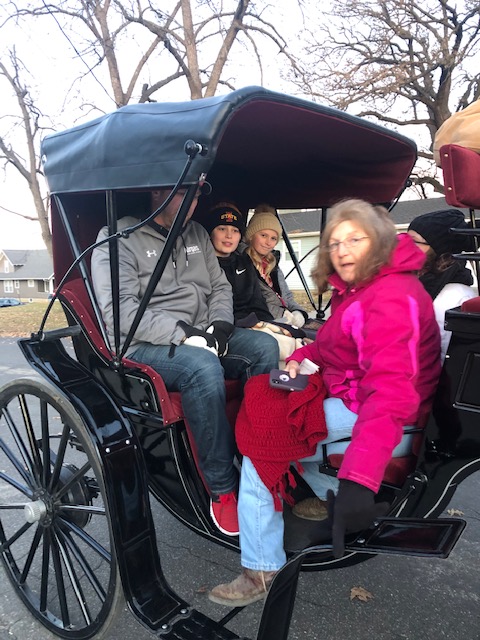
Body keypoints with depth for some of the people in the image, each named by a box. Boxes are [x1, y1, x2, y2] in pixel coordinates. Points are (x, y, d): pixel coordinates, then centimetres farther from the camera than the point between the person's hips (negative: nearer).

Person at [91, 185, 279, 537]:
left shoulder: (196, 233, 16)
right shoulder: (118, 238, -4)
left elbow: (220, 286, 19)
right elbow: (120, 310, -15)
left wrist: (220, 324, -2)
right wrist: (183, 333, -22)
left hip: (200, 338, 7)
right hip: (145, 346, -6)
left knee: (265, 347, -17)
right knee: (204, 367, -35)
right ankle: (223, 487, -20)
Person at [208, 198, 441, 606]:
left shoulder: (390, 299, -23)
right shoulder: (359, 288, 9)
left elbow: (391, 392, -35)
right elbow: (339, 348, 20)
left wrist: (360, 478, -44)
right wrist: (300, 358, -1)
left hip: (380, 422, -10)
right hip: (348, 395, 10)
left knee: (261, 436, -12)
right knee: (266, 402, 18)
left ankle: (261, 572, 0)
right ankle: (330, 495, 16)